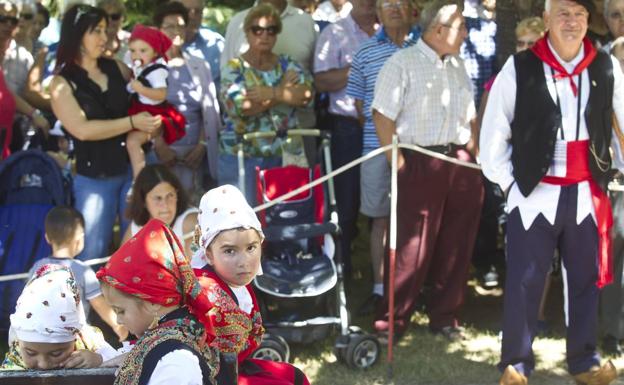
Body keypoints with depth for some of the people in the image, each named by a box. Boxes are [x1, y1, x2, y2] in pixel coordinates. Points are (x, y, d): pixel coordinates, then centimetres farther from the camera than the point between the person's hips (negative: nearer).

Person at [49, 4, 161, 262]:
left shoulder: (116, 68, 6)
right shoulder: (62, 83, -6)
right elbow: (82, 129, -17)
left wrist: (151, 125, -3)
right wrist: (132, 123, -19)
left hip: (133, 168, 4)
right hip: (94, 178, -4)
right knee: (92, 255, 0)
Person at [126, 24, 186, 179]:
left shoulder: (156, 70, -18)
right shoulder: (139, 69, 9)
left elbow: (162, 94, -30)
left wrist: (141, 89, -34)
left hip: (153, 115, -10)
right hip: (141, 112, 10)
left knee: (133, 140, -26)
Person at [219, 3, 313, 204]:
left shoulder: (287, 65, 12)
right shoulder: (234, 68, 2)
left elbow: (306, 94, -5)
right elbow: (241, 106, -15)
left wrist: (271, 93, -14)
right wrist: (284, 90, -7)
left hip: (284, 156, 3)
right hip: (242, 158, -3)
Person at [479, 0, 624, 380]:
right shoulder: (520, 69, -5)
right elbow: (494, 133, 1)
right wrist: (509, 182, 0)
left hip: (588, 193, 3)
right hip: (535, 193, -2)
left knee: (587, 279, 11)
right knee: (525, 282, 2)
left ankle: (584, 360, 24)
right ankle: (516, 363, 13)